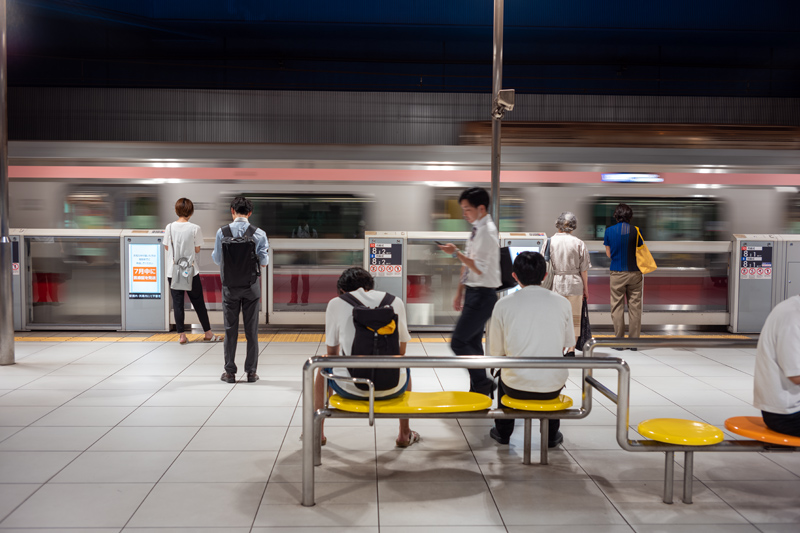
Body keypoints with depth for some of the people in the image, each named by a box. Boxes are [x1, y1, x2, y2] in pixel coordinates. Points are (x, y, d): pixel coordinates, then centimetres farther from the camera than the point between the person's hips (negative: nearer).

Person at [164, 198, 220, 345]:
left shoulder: (170, 227, -5)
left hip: (173, 271, 1)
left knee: (177, 302, 7)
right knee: (198, 302, 8)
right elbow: (197, 249, -5)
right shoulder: (195, 228, -11)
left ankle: (181, 335, 9)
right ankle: (208, 333, 16)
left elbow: (167, 247, 4)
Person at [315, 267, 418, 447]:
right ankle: (405, 435, 42)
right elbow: (401, 351, 12)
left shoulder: (336, 304, 2)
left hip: (350, 388, -1)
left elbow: (332, 352, 10)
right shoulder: (396, 302, 5)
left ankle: (317, 432, 44)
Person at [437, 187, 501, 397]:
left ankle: (483, 383, 0)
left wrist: (456, 253, -24)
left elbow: (480, 269, -23)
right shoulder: (477, 229, 12)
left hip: (482, 295, -10)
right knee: (473, 343, 14)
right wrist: (460, 292, 21)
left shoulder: (487, 231, -17)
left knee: (458, 343, -9)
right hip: (473, 293, 10)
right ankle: (478, 389, 23)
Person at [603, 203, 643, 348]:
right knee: (635, 307, 5)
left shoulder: (609, 231, -2)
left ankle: (619, 341, 5)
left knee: (617, 307, 5)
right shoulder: (636, 231, -3)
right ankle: (633, 341, 7)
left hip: (617, 273, 0)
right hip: (634, 273, 1)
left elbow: (608, 254, 6)